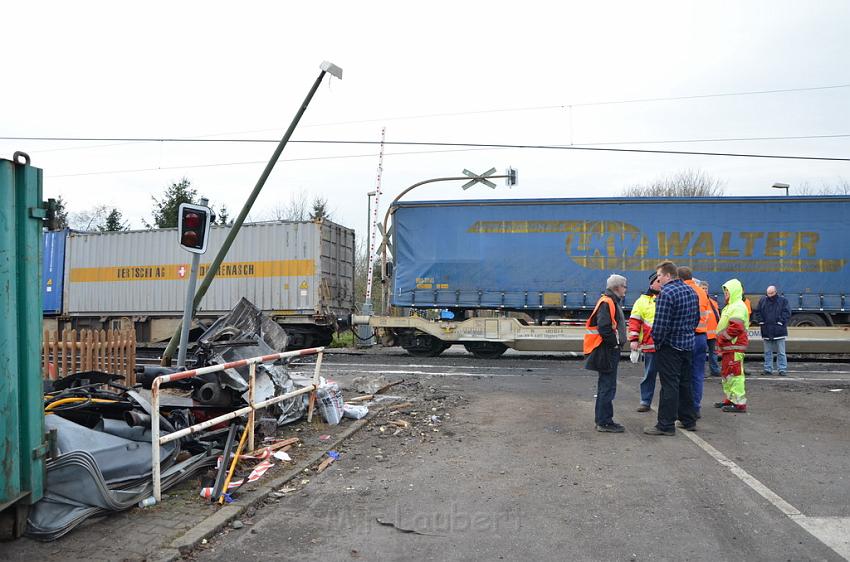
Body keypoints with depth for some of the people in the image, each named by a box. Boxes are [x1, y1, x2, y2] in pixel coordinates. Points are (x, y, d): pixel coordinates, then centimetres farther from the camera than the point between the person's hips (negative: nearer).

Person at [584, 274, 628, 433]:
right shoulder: (607, 303, -16)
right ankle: (604, 422, 1)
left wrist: (616, 343, 12)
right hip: (607, 352, -11)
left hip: (609, 351, 11)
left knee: (605, 386, 16)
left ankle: (601, 420, 25)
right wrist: (614, 342, -16)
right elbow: (604, 327, -25)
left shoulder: (611, 302, 17)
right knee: (608, 387, -5)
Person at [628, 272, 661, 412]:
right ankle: (645, 402, 13)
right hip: (650, 345, -2)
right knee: (649, 374, 5)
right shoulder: (643, 301, 4)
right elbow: (634, 321, 1)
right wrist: (633, 339, -7)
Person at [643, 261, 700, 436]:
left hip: (670, 345, -9)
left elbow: (660, 322, -22)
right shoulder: (691, 291, 11)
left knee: (669, 386, -5)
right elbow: (696, 318, 18)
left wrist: (657, 340, -9)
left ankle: (666, 425, 0)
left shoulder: (666, 293, -18)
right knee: (685, 383, 17)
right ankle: (688, 420, 26)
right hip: (688, 344, 9)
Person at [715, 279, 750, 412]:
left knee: (735, 373, -9)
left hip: (734, 347, -11)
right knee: (726, 373, 17)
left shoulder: (738, 306, -14)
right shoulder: (731, 306, 21)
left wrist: (722, 338, -16)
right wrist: (721, 340, 16)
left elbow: (736, 327, -24)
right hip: (728, 346, 11)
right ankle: (729, 399, 27)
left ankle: (739, 403, -6)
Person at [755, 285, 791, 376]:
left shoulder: (783, 300, 0)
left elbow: (787, 312, -4)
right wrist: (761, 321, -1)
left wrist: (781, 322, -13)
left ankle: (782, 369, 6)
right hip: (766, 331, 3)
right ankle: (768, 369, 14)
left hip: (779, 330, -3)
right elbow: (757, 312, 11)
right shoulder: (762, 301, 9)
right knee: (767, 352, 9)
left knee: (781, 352, 1)